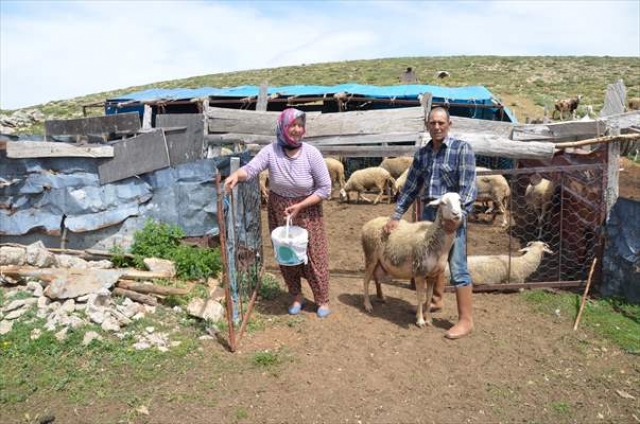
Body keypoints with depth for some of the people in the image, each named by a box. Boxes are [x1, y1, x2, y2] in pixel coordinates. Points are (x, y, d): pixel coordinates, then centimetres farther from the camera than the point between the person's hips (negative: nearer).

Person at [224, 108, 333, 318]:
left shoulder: (311, 153, -17)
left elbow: (325, 189, -14)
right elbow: (251, 168, -28)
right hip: (278, 210, 2)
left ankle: (322, 299, 26)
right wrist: (236, 175, -50)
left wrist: (299, 206, -20)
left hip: (307, 210, -2)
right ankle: (297, 296, 33)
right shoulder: (271, 151, -14)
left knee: (314, 255, 7)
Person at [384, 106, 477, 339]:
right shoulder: (422, 153, 10)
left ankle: (465, 320, 4)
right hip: (429, 211, 6)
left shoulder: (461, 148, -6)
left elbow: (468, 187, -12)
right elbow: (411, 187, 12)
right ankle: (436, 300, 39)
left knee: (457, 267, -4)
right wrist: (396, 216, 9)